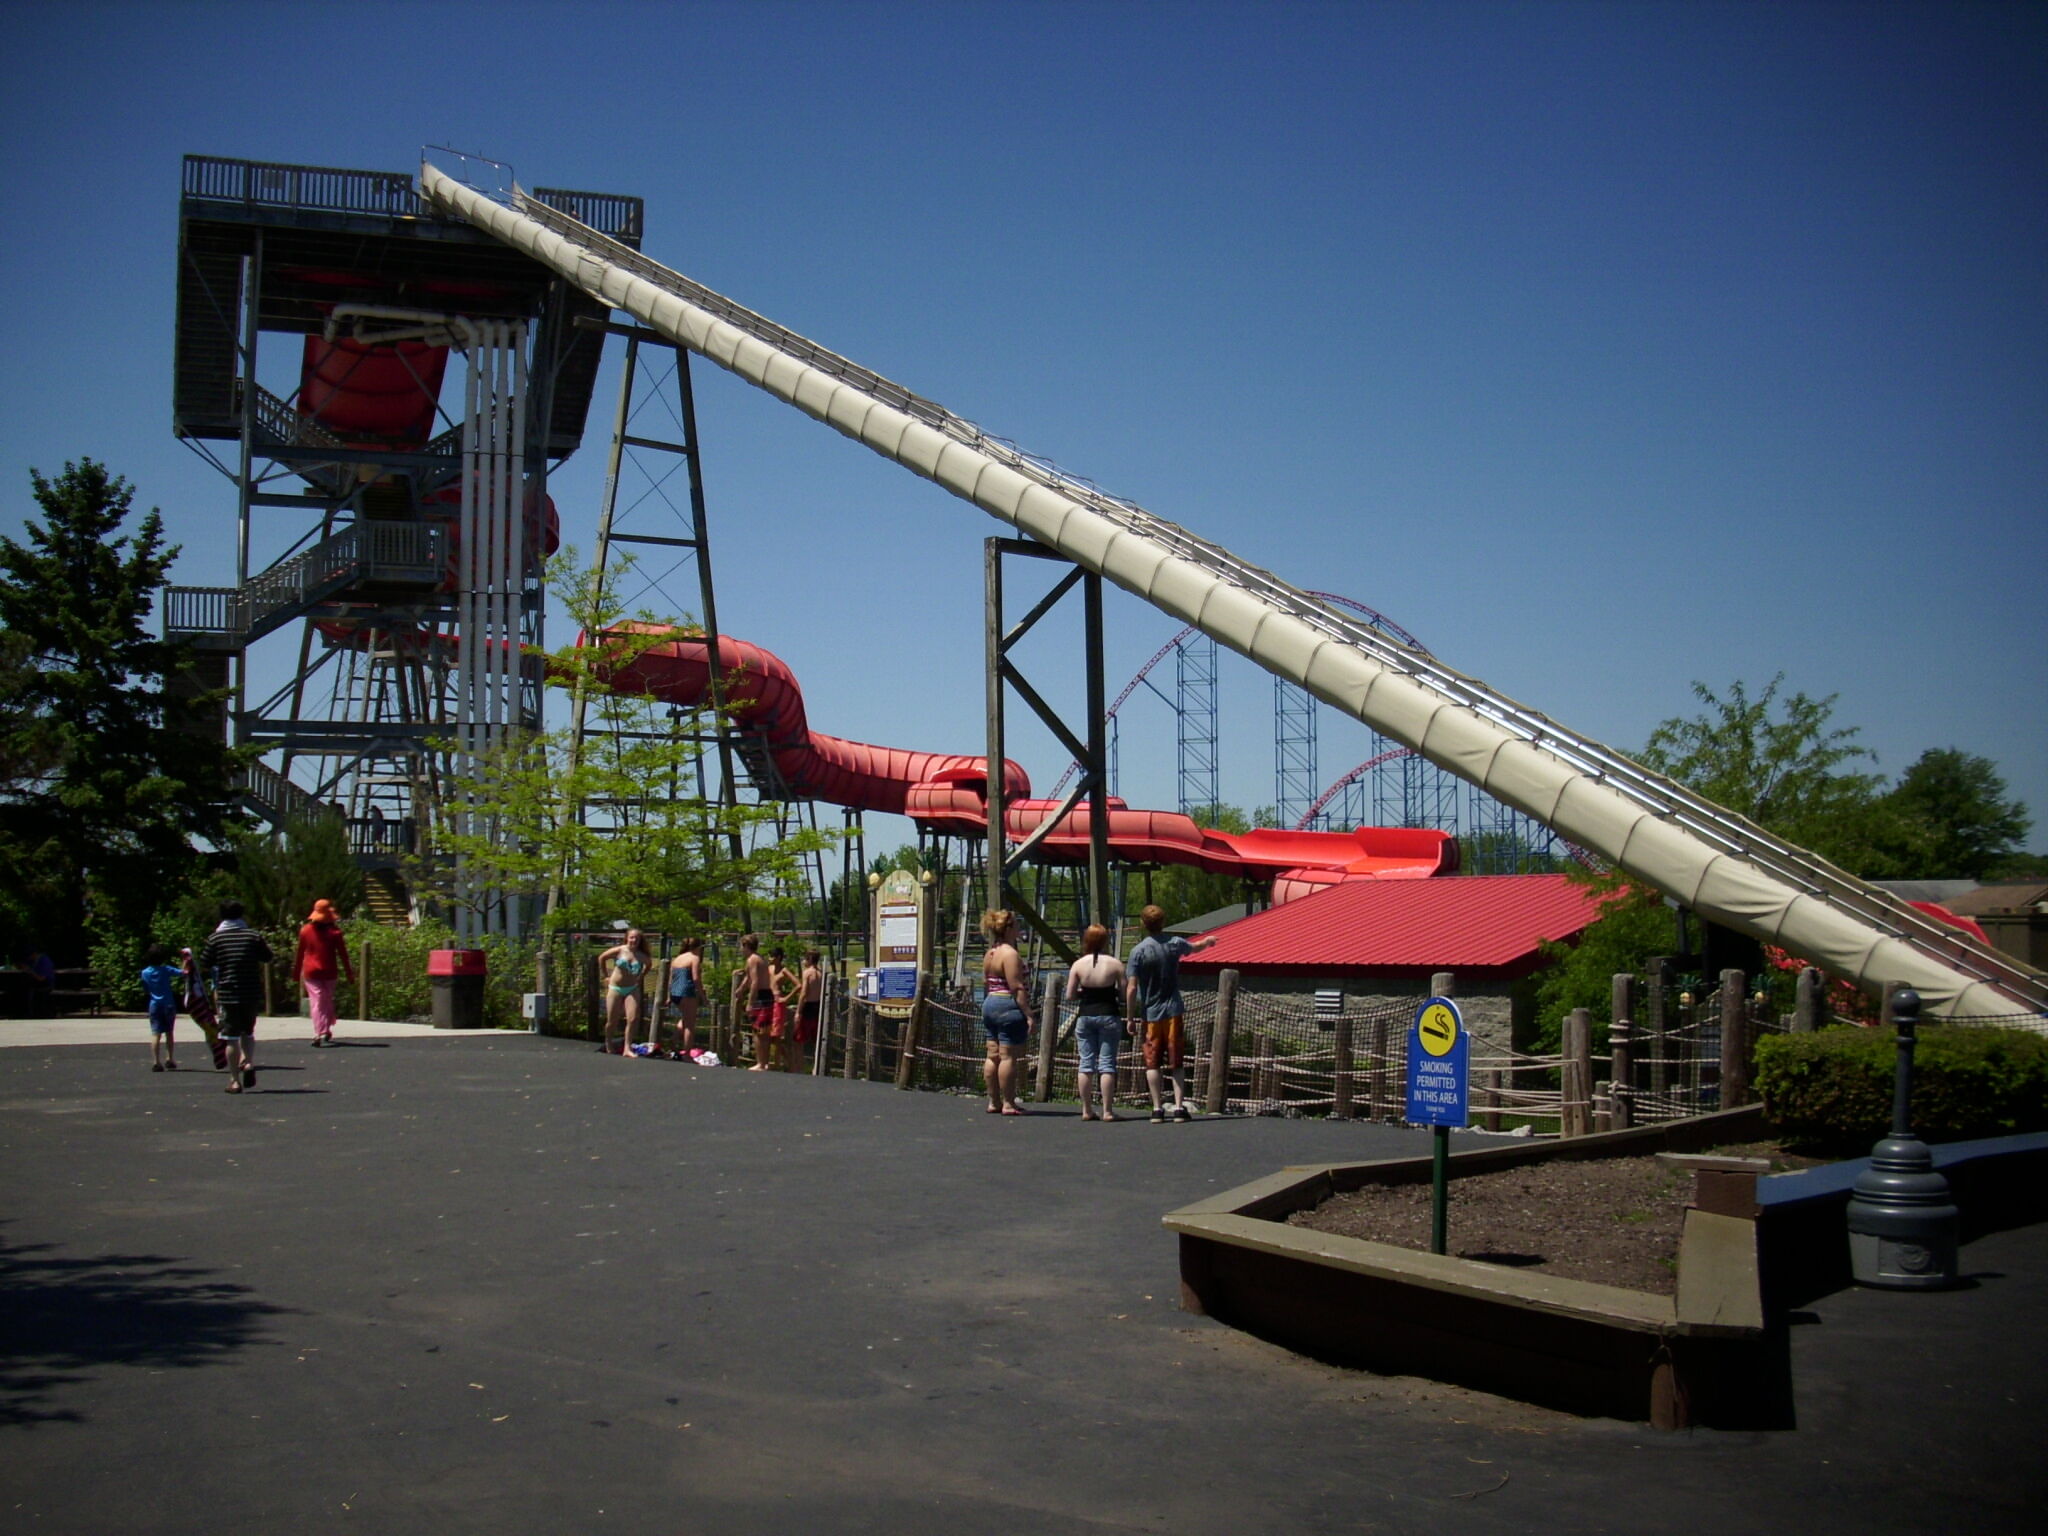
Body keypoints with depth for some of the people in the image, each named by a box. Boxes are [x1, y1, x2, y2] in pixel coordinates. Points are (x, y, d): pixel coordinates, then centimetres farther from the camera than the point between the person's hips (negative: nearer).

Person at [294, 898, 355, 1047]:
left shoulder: (305, 931, -1)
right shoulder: (334, 932, -4)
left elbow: (300, 953, 5)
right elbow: (343, 955, -3)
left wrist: (297, 971, 16)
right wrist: (350, 974, 2)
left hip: (311, 972, 0)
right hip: (329, 972, 0)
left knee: (316, 1003, -2)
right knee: (328, 1001, 14)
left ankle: (319, 1034, -13)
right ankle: (327, 1032, 11)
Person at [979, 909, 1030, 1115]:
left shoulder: (989, 954, 13)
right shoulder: (1010, 954, -14)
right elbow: (1017, 988, -18)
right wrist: (1027, 1015, -17)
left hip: (990, 1005, 9)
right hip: (1009, 1007, -9)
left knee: (993, 1056, 10)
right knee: (1008, 1056, -6)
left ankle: (994, 1102, 15)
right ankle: (1008, 1104, -4)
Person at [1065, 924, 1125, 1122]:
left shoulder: (1078, 965, -2)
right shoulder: (1115, 964, -6)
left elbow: (1070, 996, -1)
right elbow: (1124, 995, -6)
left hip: (1085, 1016, 2)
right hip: (1108, 1015, -2)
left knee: (1086, 1063, 8)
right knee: (1107, 1063, 2)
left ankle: (1087, 1110, 10)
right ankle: (1107, 1111, 0)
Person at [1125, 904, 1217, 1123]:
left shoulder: (1138, 951, -9)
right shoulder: (1174, 944, 1)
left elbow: (1131, 988, -13)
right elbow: (1194, 947, 25)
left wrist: (1131, 1018, -4)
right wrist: (1208, 941, 48)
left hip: (1150, 1014, -2)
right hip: (1173, 1011, 2)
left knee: (1153, 1064, 4)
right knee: (1177, 1063, 7)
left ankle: (1157, 1108, 3)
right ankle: (1179, 1107, 2)